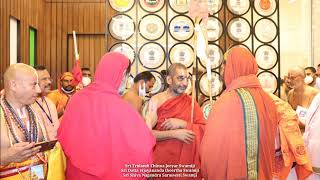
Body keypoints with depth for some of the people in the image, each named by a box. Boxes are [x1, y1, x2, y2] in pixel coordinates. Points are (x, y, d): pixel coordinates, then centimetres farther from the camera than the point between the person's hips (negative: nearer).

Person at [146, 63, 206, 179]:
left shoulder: (191, 103, 0)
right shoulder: (156, 100, -7)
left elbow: (204, 129, -3)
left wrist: (182, 124, -17)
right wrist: (174, 133, -20)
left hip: (185, 161, 2)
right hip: (159, 161, -2)